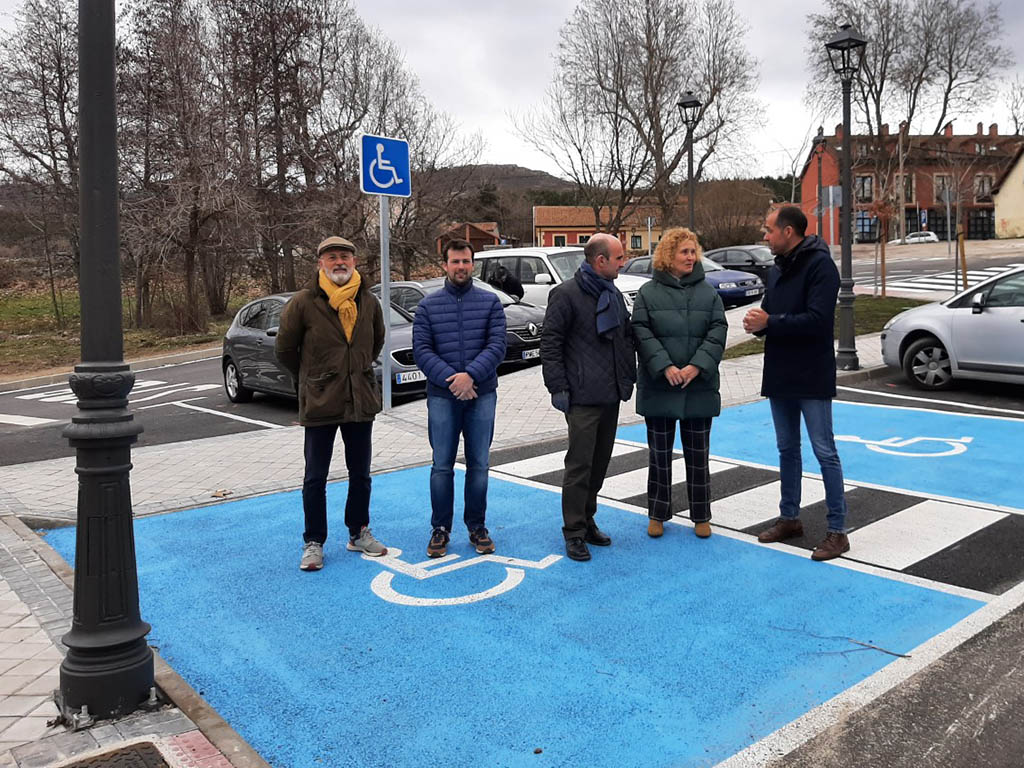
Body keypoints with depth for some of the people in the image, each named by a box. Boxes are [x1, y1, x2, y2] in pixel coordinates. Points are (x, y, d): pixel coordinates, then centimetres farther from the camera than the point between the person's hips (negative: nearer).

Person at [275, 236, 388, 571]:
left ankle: (359, 533, 31)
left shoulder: (369, 302, 3)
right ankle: (313, 543, 18)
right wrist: (311, 379, 9)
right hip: (320, 404, -4)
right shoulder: (303, 303, -9)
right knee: (315, 478, 4)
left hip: (361, 402, 4)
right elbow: (284, 348, 1)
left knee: (360, 474, 15)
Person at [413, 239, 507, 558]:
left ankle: (477, 526, 21)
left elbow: (497, 346, -5)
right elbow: (421, 350, -3)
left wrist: (471, 375, -19)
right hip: (441, 396, 0)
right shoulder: (428, 306, 4)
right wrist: (450, 379, -16)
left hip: (482, 394, 0)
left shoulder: (490, 302, 4)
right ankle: (440, 528, 17)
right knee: (442, 466, 4)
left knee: (479, 465, 8)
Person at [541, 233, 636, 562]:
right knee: (580, 464, -5)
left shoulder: (613, 294, 16)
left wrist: (629, 376, 15)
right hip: (583, 397, -8)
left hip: (611, 395, 8)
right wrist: (558, 387, -13)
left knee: (600, 461, 13)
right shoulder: (566, 295, -8)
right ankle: (574, 532, 5)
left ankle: (587, 519, 26)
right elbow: (550, 344, -10)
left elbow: (626, 338, 25)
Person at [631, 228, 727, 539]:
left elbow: (718, 331, -2)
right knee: (659, 452, 8)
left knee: (698, 453, 9)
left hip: (699, 386, 1)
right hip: (658, 386, -1)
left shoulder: (707, 292, 7)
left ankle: (701, 516, 21)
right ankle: (657, 514, 21)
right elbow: (642, 332, -7)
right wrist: (665, 367, -18)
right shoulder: (648, 292, 1)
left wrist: (696, 366, -15)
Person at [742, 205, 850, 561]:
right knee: (787, 450, 16)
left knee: (824, 452, -3)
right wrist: (757, 322, -6)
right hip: (780, 375, 8)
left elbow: (818, 319, -23)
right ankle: (789, 518, 28)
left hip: (812, 378, -8)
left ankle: (837, 530, 5)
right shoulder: (777, 270, 14)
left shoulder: (820, 265, -13)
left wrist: (769, 323, -20)